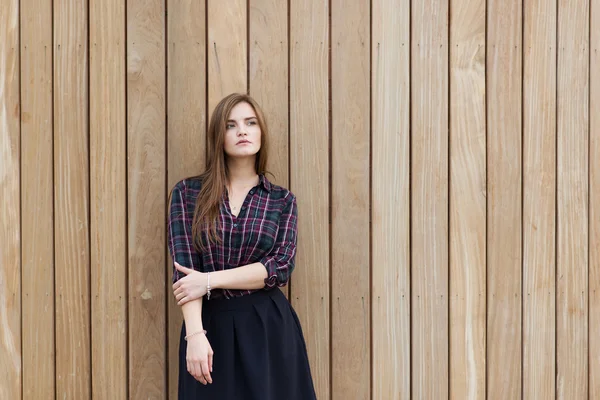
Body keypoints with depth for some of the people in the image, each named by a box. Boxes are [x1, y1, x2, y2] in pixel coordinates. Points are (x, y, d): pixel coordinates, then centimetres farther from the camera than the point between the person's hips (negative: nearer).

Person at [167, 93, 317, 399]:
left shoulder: (283, 200, 5)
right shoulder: (187, 193, 2)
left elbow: (281, 267, -7)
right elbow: (184, 269, -6)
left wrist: (210, 280, -14)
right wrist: (194, 334, -18)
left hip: (269, 328, 1)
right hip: (211, 327, 0)